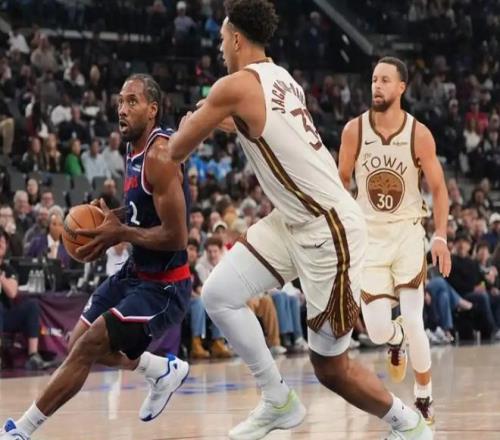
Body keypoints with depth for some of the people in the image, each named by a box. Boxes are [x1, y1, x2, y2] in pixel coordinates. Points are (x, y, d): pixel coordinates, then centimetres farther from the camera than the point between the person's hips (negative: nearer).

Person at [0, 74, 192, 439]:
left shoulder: (160, 156, -23)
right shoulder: (136, 152, 6)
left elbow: (176, 235, -27)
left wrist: (120, 234, -20)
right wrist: (112, 226, 2)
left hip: (164, 286, -10)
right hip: (137, 272, 10)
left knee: (86, 348, -13)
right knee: (80, 342, 16)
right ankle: (164, 370, 31)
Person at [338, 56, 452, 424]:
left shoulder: (419, 134, -11)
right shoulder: (355, 130, -8)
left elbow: (439, 188, -2)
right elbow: (342, 180, 6)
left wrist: (441, 237, -11)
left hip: (408, 232, -1)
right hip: (370, 235, 1)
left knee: (413, 321, -11)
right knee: (377, 330, -7)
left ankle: (424, 397, 8)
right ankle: (396, 340, 33)